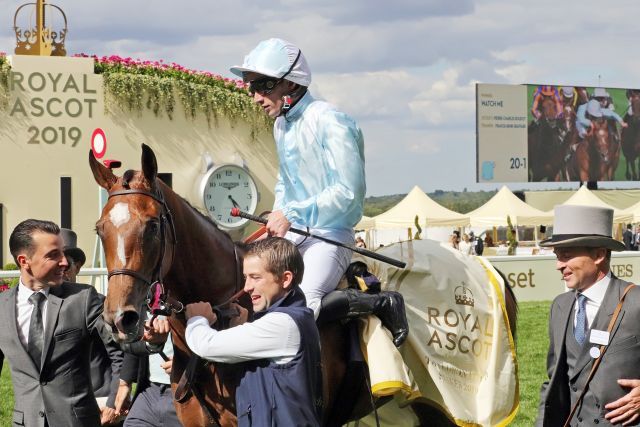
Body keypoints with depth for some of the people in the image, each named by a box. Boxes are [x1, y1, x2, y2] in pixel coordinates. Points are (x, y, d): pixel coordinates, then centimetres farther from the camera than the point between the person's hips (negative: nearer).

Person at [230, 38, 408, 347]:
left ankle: (382, 303, -12)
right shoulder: (281, 125, 12)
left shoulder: (331, 122, -16)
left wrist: (292, 214, -19)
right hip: (292, 233, 9)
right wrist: (279, 218, 7)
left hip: (329, 236, -8)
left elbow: (348, 192, -19)